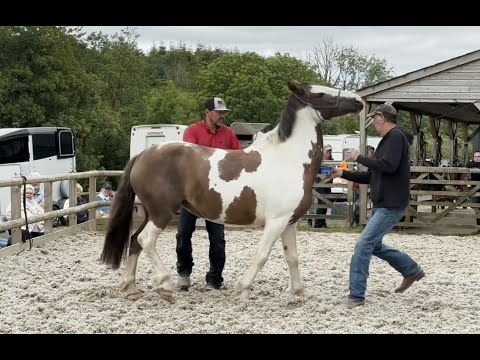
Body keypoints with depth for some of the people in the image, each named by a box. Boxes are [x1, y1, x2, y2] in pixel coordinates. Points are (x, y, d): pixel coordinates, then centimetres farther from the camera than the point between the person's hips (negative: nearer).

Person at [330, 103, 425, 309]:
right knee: (374, 246, 20)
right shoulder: (387, 140, 18)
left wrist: (359, 158, -18)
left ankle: (356, 296, -9)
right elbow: (371, 176, 23)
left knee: (363, 245, -13)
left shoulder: (396, 137, -13)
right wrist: (343, 174, 17)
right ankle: (412, 271, 33)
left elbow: (389, 166, -28)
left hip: (392, 205, -11)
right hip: (382, 205, 11)